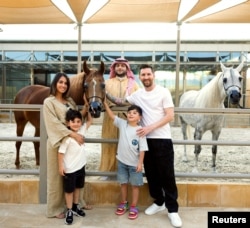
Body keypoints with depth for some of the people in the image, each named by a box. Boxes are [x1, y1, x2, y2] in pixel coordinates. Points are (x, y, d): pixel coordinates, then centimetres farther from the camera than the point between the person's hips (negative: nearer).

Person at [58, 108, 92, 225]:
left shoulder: (82, 130, -4)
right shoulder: (67, 137, -22)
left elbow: (90, 120, 7)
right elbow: (61, 152, -19)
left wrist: (86, 108, -2)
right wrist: (61, 166, -17)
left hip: (81, 166, 6)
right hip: (70, 169, -6)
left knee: (78, 187, 21)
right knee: (69, 190, 10)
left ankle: (75, 206, 39)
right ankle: (69, 211, 25)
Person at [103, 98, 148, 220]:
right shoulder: (122, 124, -4)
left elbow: (142, 149, -14)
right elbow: (111, 115, -2)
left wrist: (140, 163, -16)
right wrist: (105, 103, -10)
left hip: (134, 163, -3)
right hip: (122, 161, 4)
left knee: (135, 185, 10)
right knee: (123, 183, 18)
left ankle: (133, 207, 24)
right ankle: (123, 204, 36)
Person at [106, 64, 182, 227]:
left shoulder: (163, 92, -7)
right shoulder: (137, 94, 7)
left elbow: (170, 116, -12)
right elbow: (121, 102, 19)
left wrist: (151, 127, -19)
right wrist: (106, 95, 3)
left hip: (163, 139, -5)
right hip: (146, 139, 5)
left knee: (167, 175, 1)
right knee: (151, 174, 14)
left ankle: (173, 210, 13)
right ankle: (159, 202, 32)